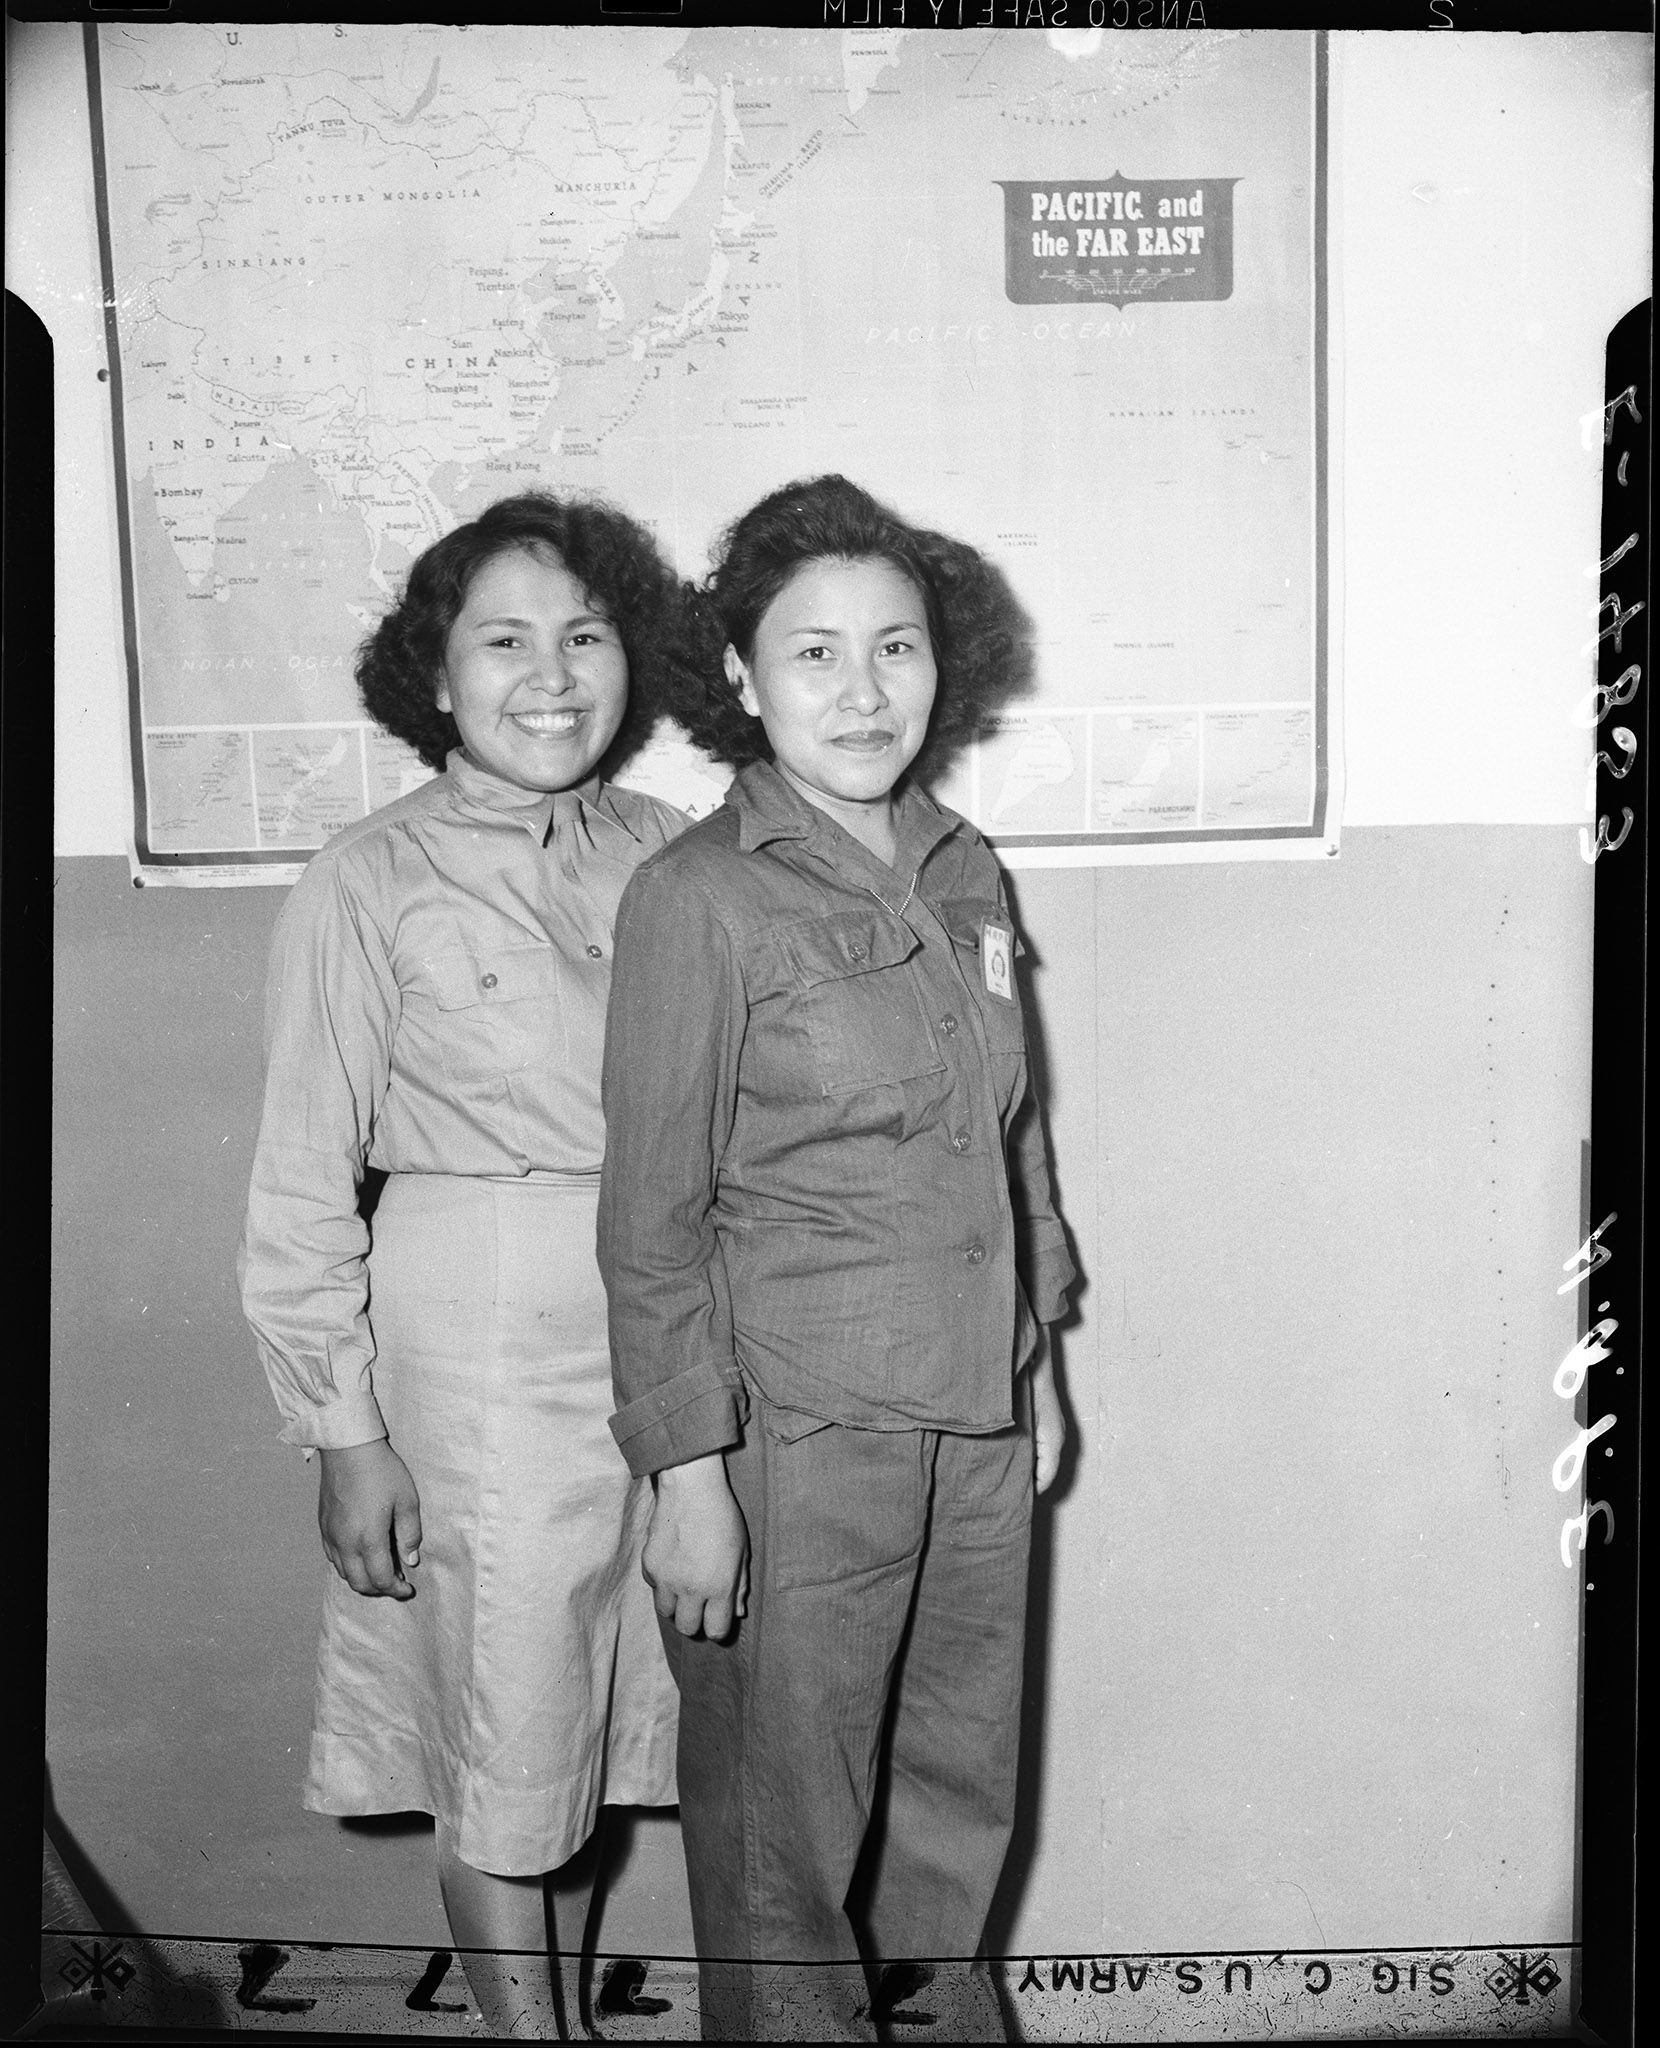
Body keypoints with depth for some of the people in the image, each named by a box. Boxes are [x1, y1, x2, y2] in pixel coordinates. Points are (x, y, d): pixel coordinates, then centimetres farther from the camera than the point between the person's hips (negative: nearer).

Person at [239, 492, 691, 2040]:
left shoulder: (664, 855, 4)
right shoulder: (369, 887, -8)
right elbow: (302, 1196, -6)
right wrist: (345, 1433, -7)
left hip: (674, 1338, 4)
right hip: (481, 1349, -4)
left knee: (600, 1732, 18)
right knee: (507, 1760, 9)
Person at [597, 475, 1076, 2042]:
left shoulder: (963, 872, 6)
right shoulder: (696, 898, -12)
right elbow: (651, 1219, -11)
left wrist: (1034, 1361, 15)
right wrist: (686, 1472, -12)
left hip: (979, 1419, 6)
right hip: (795, 1431, -5)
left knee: (961, 1784, 20)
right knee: (786, 1821, 11)